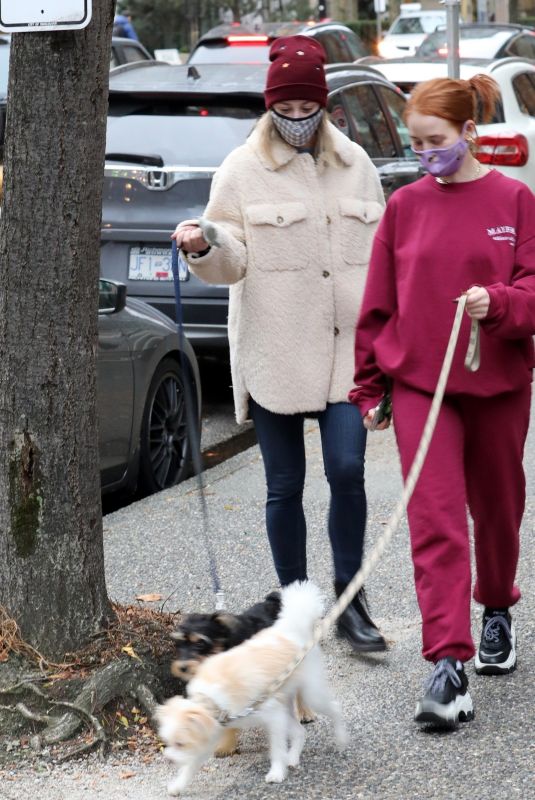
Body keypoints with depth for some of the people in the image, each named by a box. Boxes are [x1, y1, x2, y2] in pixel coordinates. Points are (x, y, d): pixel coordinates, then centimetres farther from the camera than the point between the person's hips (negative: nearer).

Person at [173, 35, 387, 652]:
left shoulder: (354, 164, 10)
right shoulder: (243, 171, 1)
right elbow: (234, 260, -2)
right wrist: (203, 249, -24)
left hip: (345, 348, 1)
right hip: (274, 353, -1)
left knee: (347, 471, -11)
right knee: (284, 486, 6)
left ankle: (349, 601, 4)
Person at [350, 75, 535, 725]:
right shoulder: (405, 206, 4)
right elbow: (378, 302, 8)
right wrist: (370, 386, 9)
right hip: (419, 384, 0)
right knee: (435, 521, -9)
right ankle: (449, 663, -14)